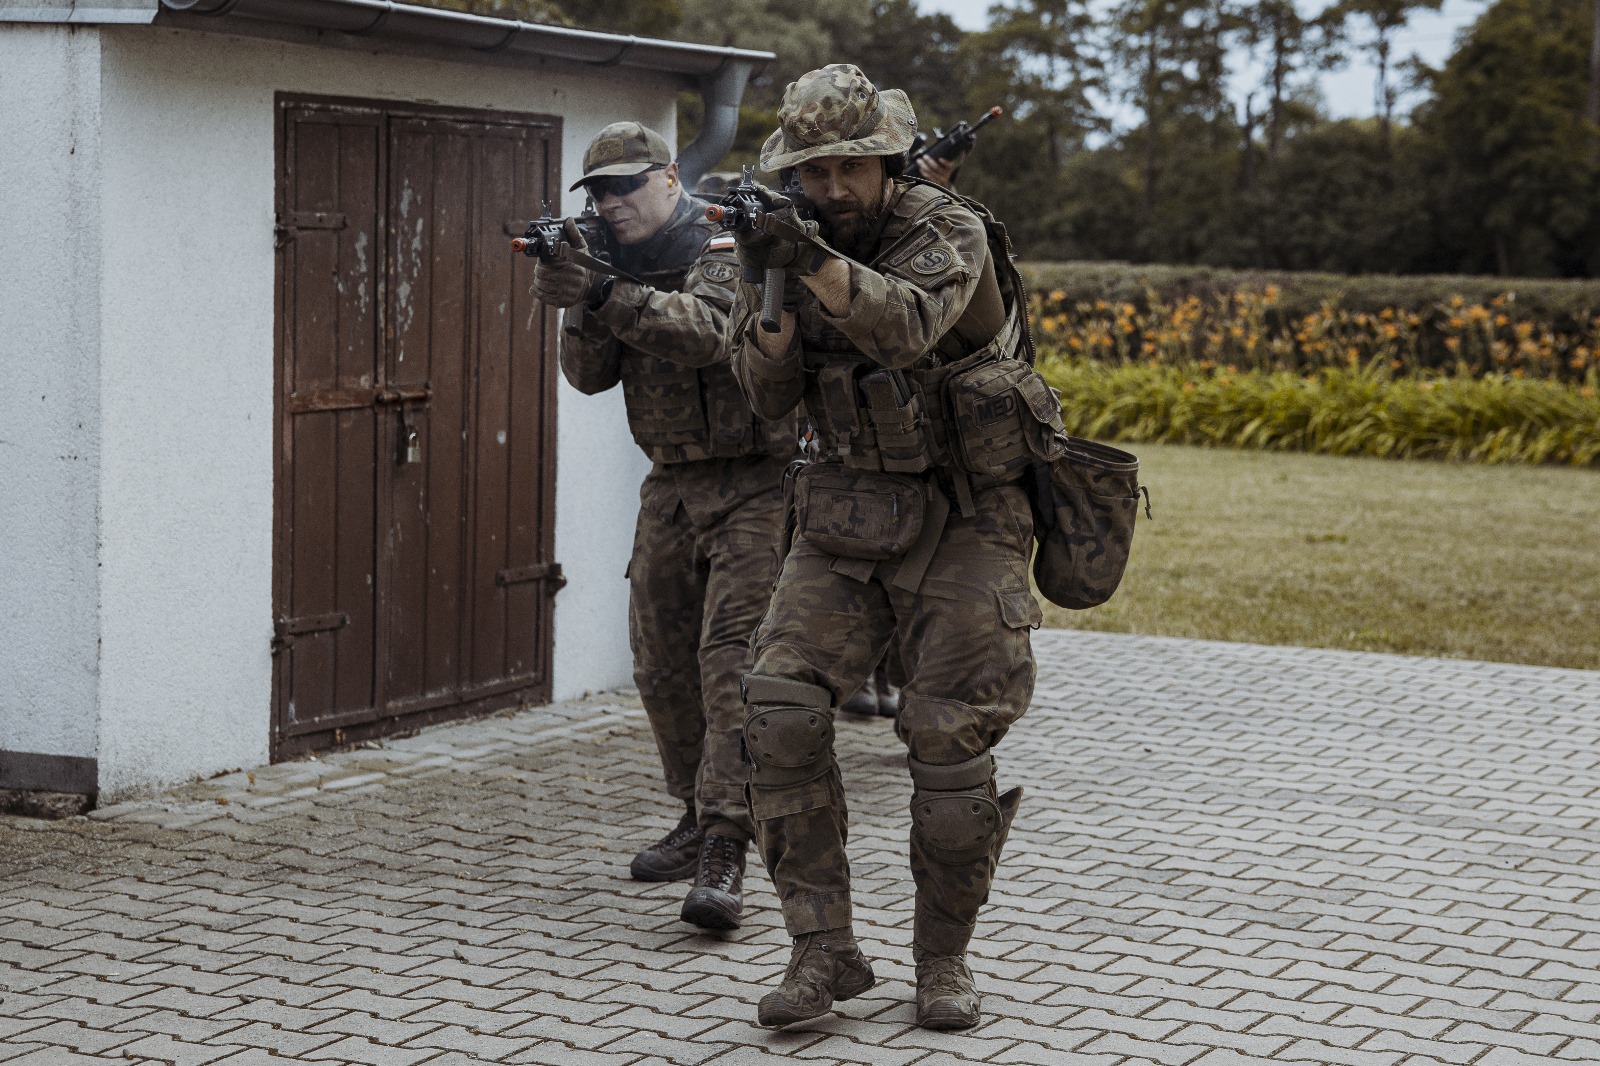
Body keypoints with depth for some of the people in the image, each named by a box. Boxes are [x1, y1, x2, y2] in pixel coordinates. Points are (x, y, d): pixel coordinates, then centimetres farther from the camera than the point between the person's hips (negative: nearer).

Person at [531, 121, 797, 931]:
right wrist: (578, 300, -17)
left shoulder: (723, 249, -11)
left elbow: (704, 330, -30)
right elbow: (590, 375, 1)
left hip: (751, 481, -7)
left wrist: (603, 295, -41)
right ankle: (698, 818, 25)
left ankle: (726, 852, -21)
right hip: (670, 488, 7)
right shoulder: (617, 264, 10)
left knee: (732, 657, -16)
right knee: (662, 665, 10)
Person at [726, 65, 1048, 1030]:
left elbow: (908, 325, -35)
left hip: (961, 523, -4)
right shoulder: (797, 241, 4)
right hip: (847, 518, 5)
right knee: (783, 711, -10)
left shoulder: (949, 232, -13)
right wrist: (771, 298, -22)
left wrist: (815, 263, -49)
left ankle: (945, 956, 13)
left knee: (951, 737, -5)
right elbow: (771, 397, -4)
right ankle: (826, 950, -2)